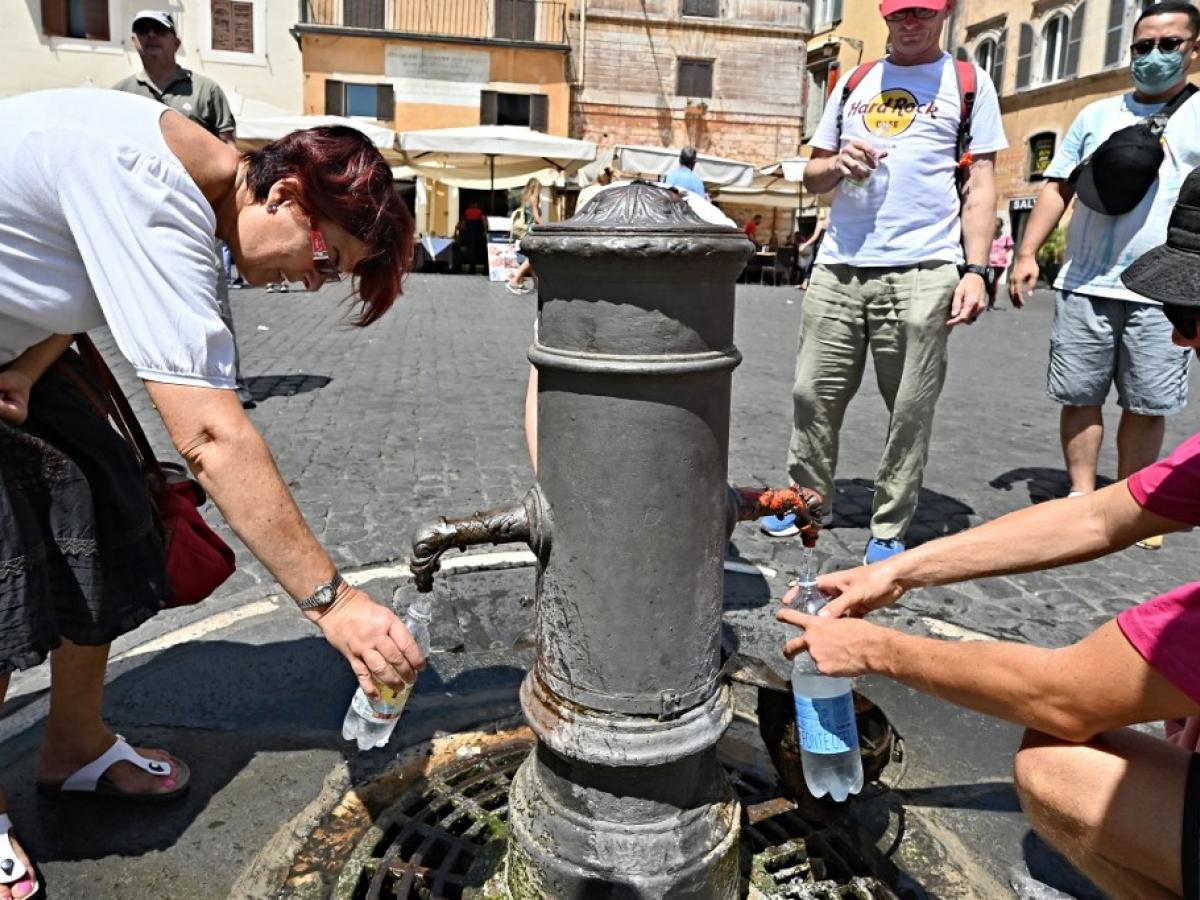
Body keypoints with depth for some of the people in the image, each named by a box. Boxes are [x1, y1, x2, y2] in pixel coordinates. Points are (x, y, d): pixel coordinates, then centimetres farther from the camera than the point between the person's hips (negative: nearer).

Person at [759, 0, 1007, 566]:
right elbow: (812, 176, 20)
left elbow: (980, 185, 4)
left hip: (922, 273, -3)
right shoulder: (853, 82, 19)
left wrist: (976, 271, -8)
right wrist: (837, 165, -4)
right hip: (838, 267, 3)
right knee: (813, 394, 4)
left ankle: (889, 530, 11)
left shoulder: (968, 83, 10)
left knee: (910, 411, 0)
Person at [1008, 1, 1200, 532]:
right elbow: (1058, 188, 12)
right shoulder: (1097, 115, 14)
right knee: (1080, 397, 4)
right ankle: (1081, 496, 15)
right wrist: (1027, 253, 1)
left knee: (1146, 407, 4)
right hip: (1085, 286, 1)